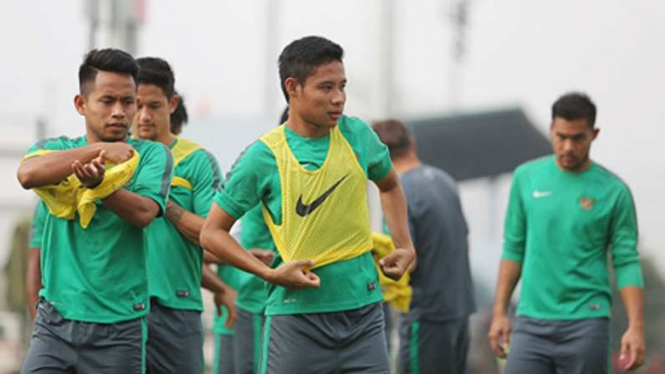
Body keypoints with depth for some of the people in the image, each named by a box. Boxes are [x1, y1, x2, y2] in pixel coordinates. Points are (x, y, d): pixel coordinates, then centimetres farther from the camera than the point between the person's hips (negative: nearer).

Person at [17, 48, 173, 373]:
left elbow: (144, 212, -14)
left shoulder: (152, 155, 4)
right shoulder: (56, 149, 8)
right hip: (55, 322, 1)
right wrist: (100, 150, -19)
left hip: (118, 326, -1)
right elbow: (28, 174, -15)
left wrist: (97, 183, -31)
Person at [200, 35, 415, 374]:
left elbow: (389, 185, 25)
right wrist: (270, 274, -13)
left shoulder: (357, 136, 3)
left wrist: (404, 245, 11)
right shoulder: (263, 156, -8)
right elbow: (212, 232, -2)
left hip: (362, 309, 3)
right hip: (297, 313, -3)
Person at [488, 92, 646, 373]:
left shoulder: (614, 192, -1)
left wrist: (636, 327, -11)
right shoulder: (526, 178, 7)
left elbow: (627, 262, -2)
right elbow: (514, 248, 12)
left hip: (585, 322, -2)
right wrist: (499, 312, 7)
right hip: (531, 321, 2)